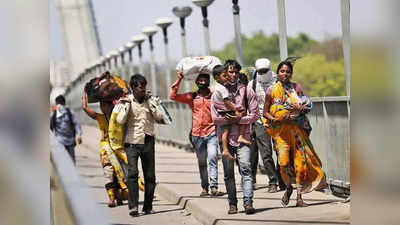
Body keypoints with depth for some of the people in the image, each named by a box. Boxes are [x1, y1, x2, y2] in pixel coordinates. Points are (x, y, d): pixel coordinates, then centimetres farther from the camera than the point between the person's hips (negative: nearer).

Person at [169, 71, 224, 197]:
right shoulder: (191, 97, 10)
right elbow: (173, 96, 4)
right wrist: (179, 80, 0)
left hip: (211, 133, -2)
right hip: (197, 134, 2)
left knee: (212, 159, -15)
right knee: (201, 163, 9)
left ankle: (214, 187, -20)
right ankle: (204, 187, 17)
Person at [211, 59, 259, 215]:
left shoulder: (247, 91, 8)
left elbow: (254, 114, 3)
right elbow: (215, 117, -1)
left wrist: (240, 119, -11)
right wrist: (229, 120, -14)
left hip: (243, 136, -1)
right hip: (225, 137, 1)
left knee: (245, 168, -14)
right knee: (228, 173, 4)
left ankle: (248, 202, -21)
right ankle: (232, 203, 12)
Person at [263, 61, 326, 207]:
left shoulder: (296, 88, 7)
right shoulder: (272, 90, 5)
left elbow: (306, 106, 8)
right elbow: (265, 112, 8)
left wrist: (300, 109, -14)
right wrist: (275, 119, -11)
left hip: (297, 128, 1)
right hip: (280, 130, -1)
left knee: (300, 161, -4)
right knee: (284, 161, -14)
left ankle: (299, 197, 2)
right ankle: (288, 188, 14)